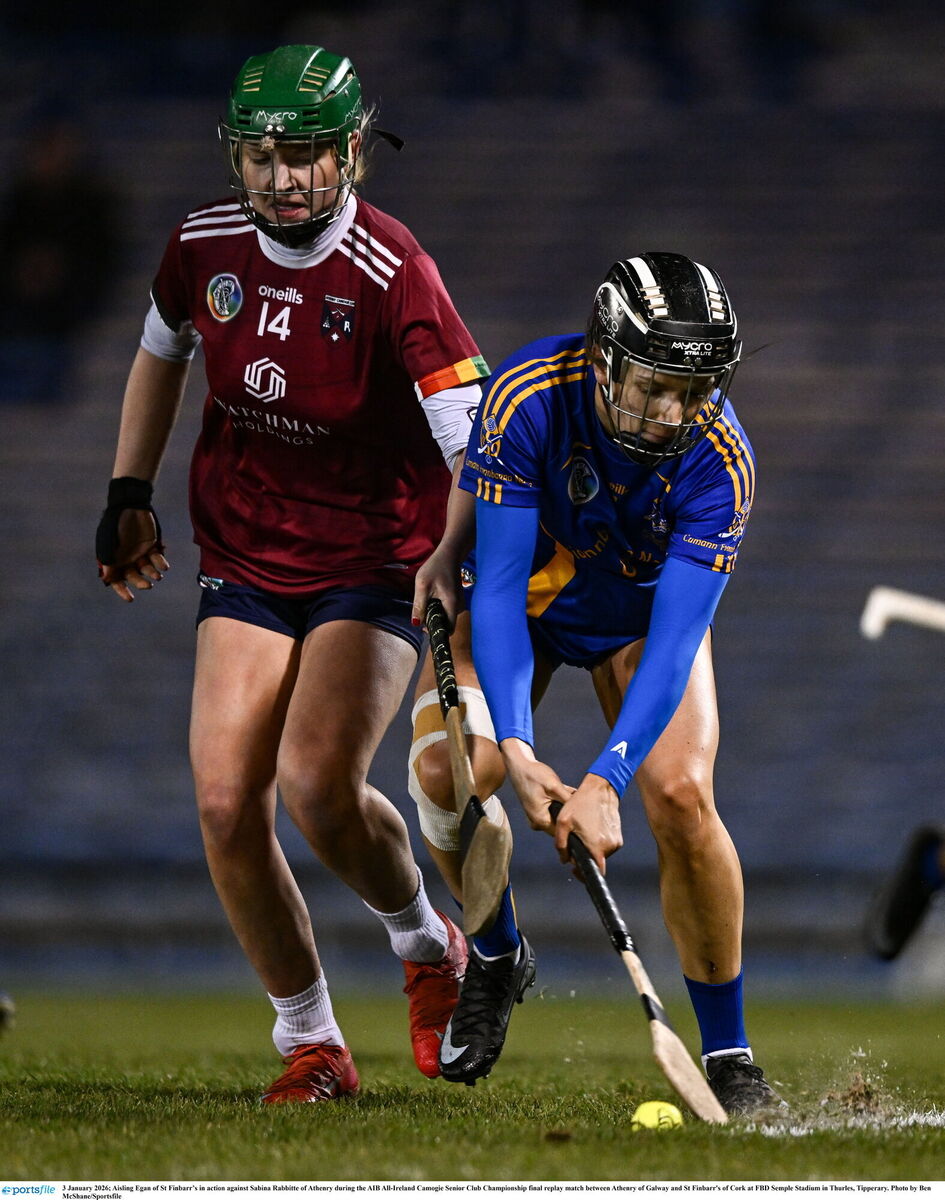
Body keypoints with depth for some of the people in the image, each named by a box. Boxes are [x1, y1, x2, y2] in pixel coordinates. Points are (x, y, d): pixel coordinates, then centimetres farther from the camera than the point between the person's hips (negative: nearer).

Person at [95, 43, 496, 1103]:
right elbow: (161, 352, 19)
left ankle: (426, 942, 9)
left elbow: (476, 440, -25)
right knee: (225, 803, -10)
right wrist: (130, 491, 14)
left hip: (374, 565, -5)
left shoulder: (389, 272, -21)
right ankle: (310, 1044, 6)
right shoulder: (203, 245, -4)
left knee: (319, 782, -23)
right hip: (242, 561, 5)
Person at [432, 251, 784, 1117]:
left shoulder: (720, 456, -33)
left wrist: (606, 781, -47)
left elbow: (677, 638, -35)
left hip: (645, 609, 0)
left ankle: (729, 1054, -9)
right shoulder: (526, 397, -34)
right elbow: (497, 587, -31)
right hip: (517, 595, 0)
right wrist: (515, 747, -42)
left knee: (680, 793, -22)